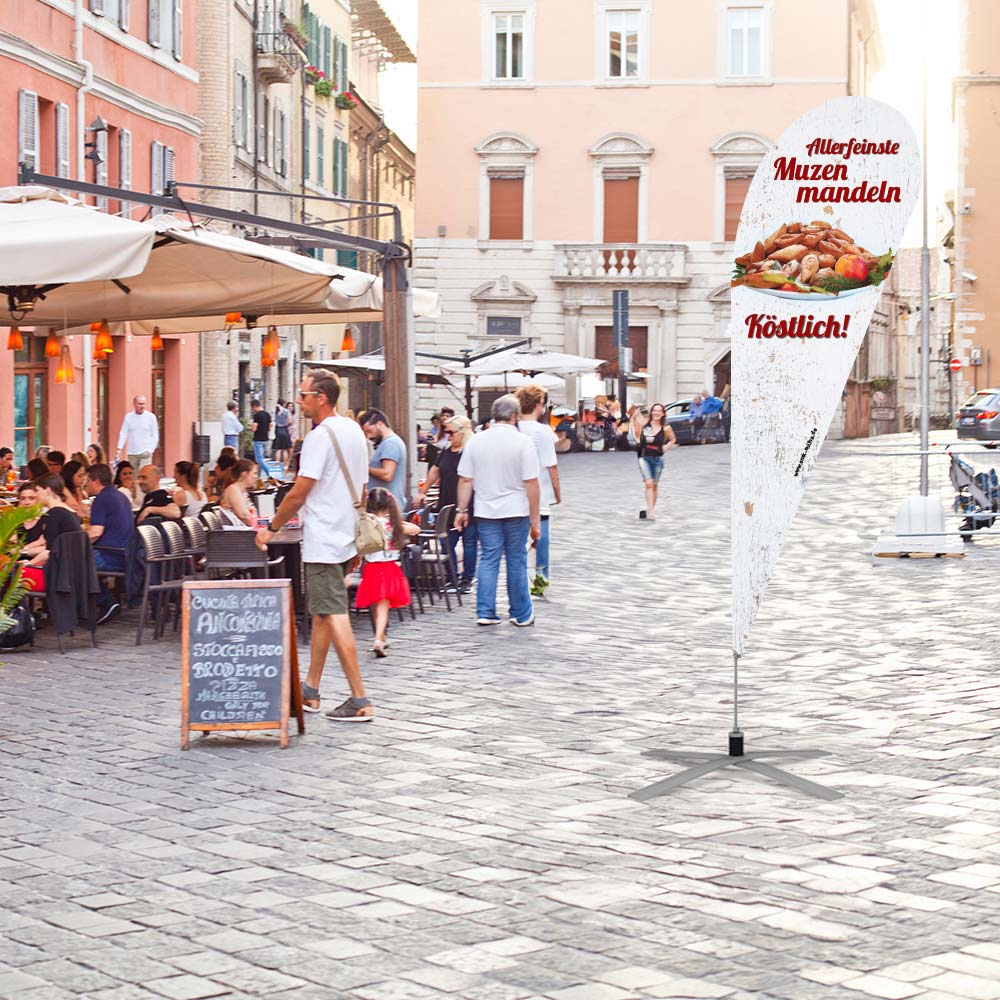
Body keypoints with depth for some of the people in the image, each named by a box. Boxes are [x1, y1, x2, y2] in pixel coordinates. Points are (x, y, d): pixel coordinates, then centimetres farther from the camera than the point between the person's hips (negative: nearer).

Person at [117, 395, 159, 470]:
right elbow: (123, 433, 6)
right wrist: (119, 448, -6)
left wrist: (150, 450, -9)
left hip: (145, 453, -3)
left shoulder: (151, 416, 0)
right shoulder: (128, 417, 5)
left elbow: (155, 436, 2)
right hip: (131, 453, 3)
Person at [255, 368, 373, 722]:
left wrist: (272, 528, -3)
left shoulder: (321, 437, -16)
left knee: (334, 616, -9)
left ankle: (359, 700, -11)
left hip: (323, 542, -10)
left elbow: (298, 494, -16)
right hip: (345, 539, 10)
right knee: (322, 614, 16)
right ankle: (310, 691, 23)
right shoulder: (354, 431, 13)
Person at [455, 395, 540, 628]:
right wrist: (535, 521, -5)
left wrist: (462, 510, 12)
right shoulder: (522, 442, -8)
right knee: (517, 562, 6)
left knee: (488, 560, 8)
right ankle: (521, 614, 14)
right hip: (516, 511, -3)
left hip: (486, 512, 3)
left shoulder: (475, 441, 2)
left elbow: (465, 480, 3)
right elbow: (531, 484, -9)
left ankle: (485, 612, 4)